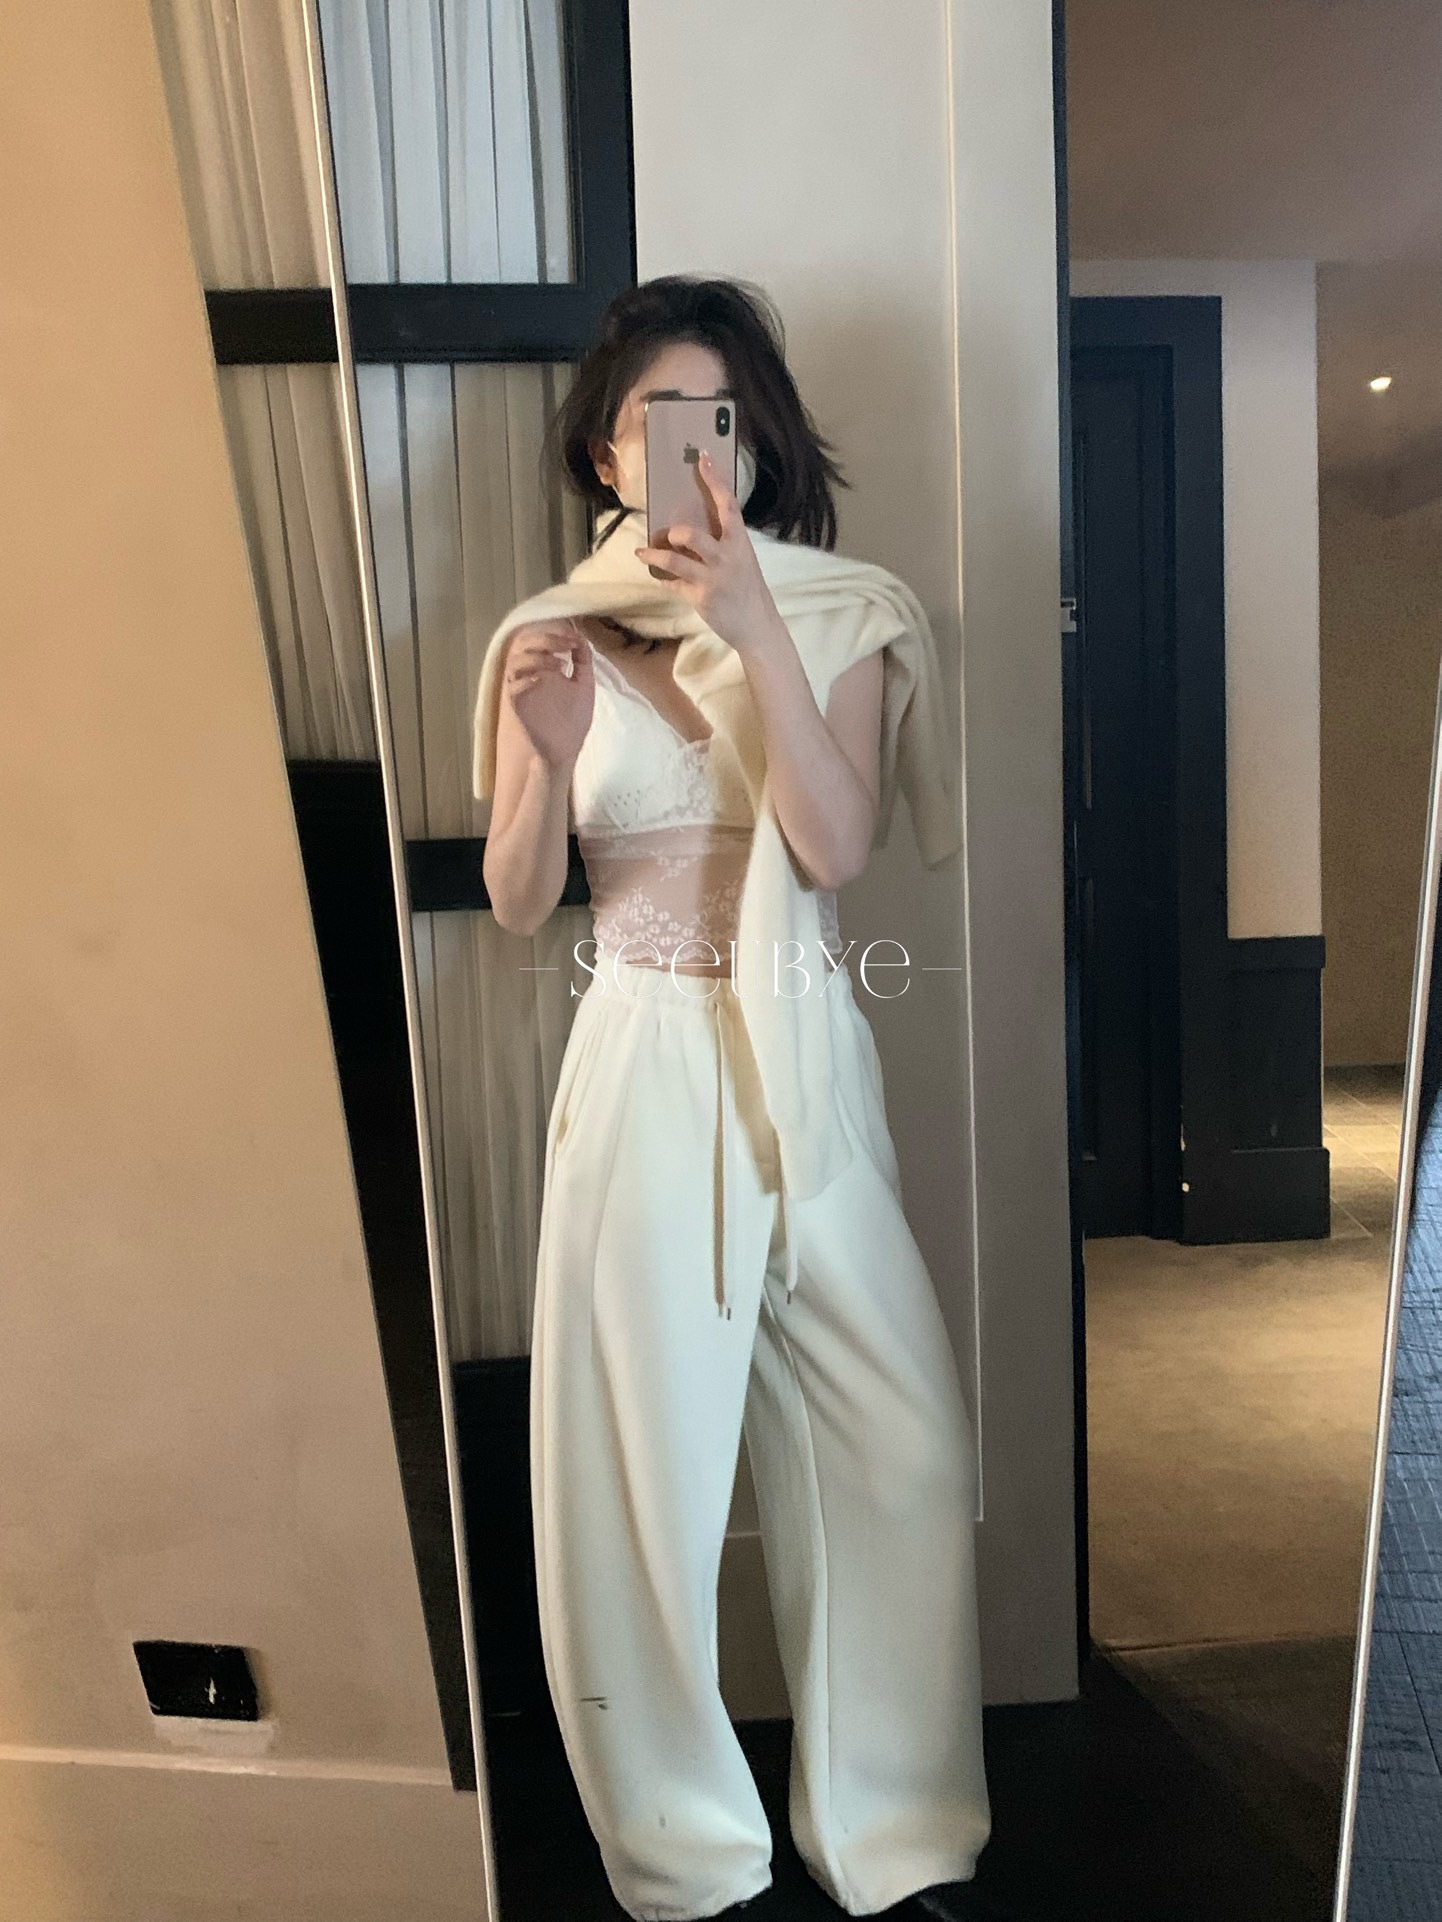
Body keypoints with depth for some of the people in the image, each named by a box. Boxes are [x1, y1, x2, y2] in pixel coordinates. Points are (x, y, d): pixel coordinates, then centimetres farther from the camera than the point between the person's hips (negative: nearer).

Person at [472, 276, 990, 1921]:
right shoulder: (552, 639, 2)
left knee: (901, 1441, 8)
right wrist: (548, 750, -18)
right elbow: (519, 904, 0)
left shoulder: (842, 618, 2)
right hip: (643, 1065, -1)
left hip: (805, 1059, 1)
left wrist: (753, 624, -21)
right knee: (645, 1456, 7)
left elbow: (835, 844, -13)